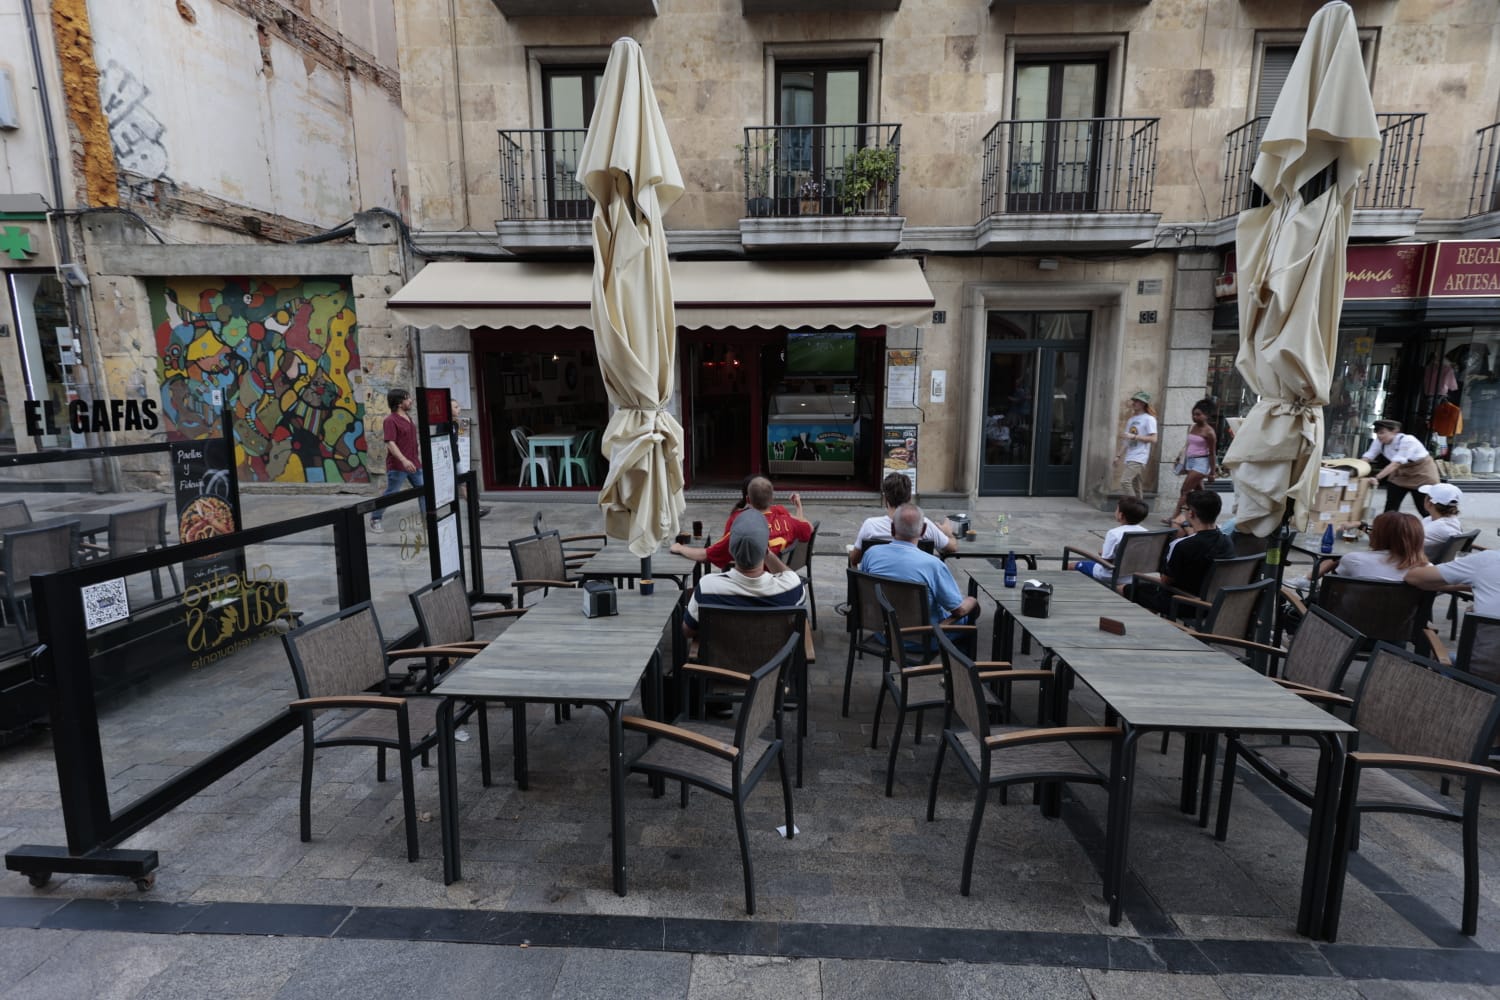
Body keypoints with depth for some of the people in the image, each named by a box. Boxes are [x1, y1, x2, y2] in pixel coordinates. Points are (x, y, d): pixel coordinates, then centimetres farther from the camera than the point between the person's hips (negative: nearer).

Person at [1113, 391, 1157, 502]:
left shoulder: (1149, 419, -3)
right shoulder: (1131, 420, 18)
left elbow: (1153, 439, -12)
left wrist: (1133, 436, -17)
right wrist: (1118, 456, 14)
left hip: (1139, 458, -8)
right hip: (1130, 458, 8)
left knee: (1125, 481, -21)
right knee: (1135, 486, 9)